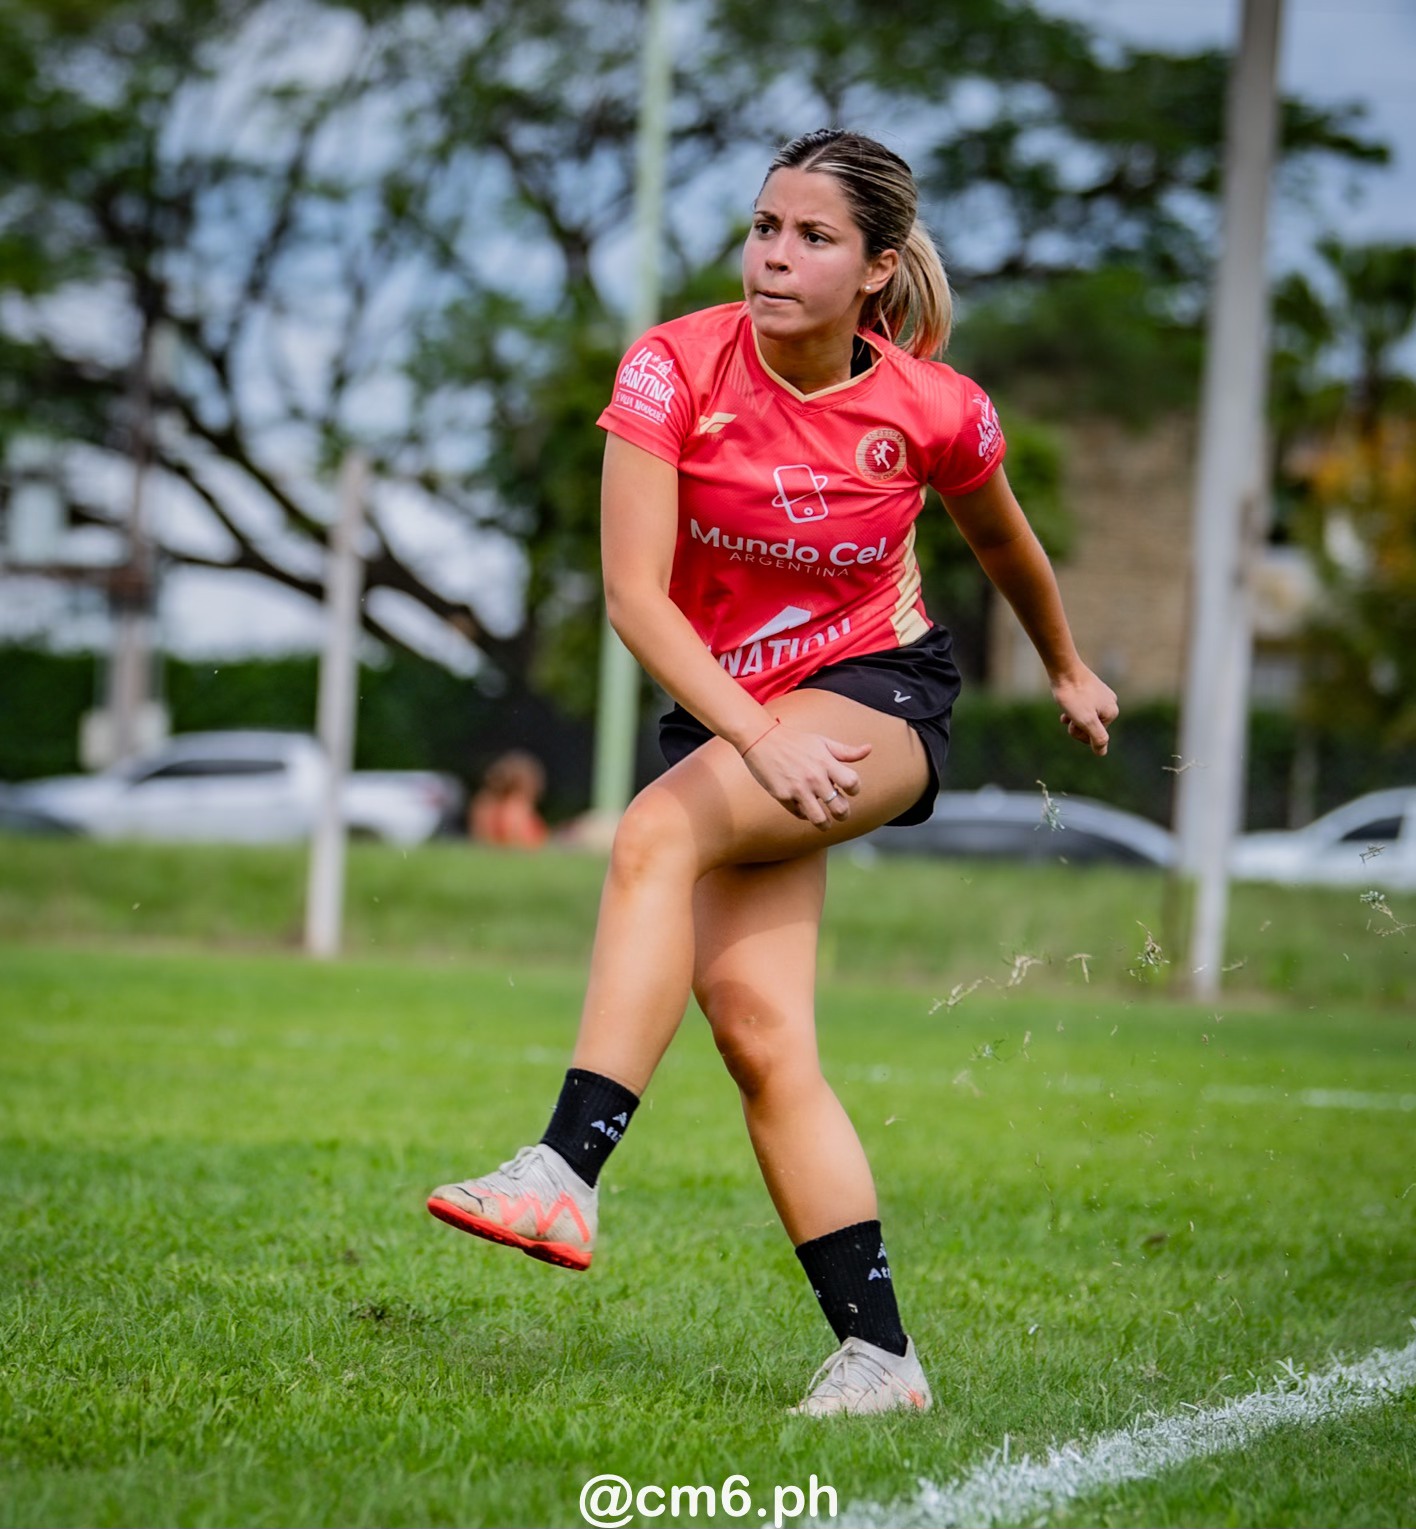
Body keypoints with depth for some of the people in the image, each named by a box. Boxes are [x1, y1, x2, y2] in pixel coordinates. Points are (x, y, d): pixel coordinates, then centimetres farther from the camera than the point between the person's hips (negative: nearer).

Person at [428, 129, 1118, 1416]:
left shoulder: (934, 408, -9)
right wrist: (758, 733, -29)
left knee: (661, 831, -31)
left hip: (882, 695, -2)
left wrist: (1068, 670, 30)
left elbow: (1001, 541, 14)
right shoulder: (676, 368, -11)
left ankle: (568, 1168, -38)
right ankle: (879, 1352, -10)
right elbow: (634, 595, -16)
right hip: (727, 713, 2)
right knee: (756, 1030, -14)